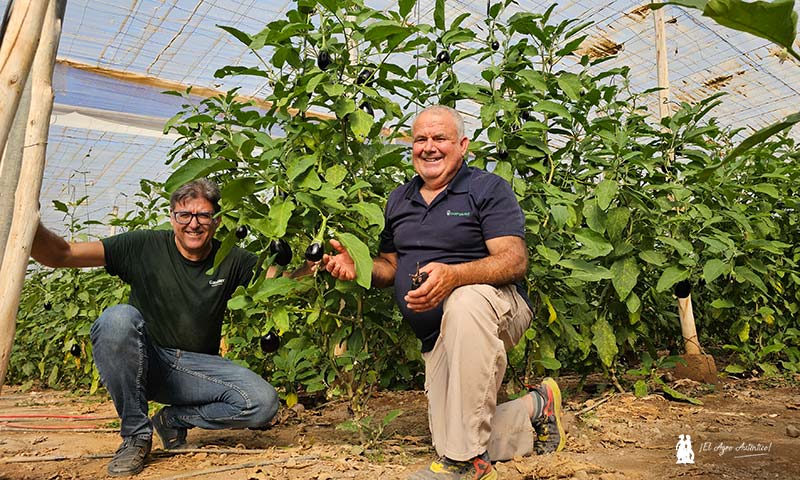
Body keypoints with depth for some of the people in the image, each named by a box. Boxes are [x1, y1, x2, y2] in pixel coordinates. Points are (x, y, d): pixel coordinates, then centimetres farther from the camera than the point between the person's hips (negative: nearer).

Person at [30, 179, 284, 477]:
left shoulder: (229, 261, -2)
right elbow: (61, 255, -14)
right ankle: (136, 435, -15)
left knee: (263, 404, -21)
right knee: (119, 317, -33)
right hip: (142, 362, -1)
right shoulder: (144, 247, -9)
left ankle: (173, 419, 7)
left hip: (197, 368, 2)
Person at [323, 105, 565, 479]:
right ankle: (535, 409, 25)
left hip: (495, 309, -5)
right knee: (449, 440, -3)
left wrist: (453, 275, -33)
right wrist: (358, 266, -5)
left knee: (466, 301, -41)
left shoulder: (488, 189, -3)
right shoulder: (398, 200, 15)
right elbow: (390, 266, 18)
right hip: (439, 338, 6)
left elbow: (515, 260, -16)